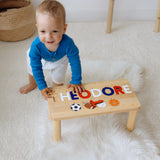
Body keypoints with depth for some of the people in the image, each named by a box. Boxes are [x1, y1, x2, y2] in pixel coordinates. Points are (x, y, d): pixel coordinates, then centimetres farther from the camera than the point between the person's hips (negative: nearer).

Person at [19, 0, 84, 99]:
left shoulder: (68, 43, -48)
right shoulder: (36, 46, -44)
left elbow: (75, 63, -31)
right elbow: (36, 68, -30)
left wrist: (76, 82, -24)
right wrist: (42, 87, -27)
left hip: (60, 60, -1)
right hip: (41, 58, 1)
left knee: (58, 81, 12)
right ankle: (32, 84, 59)